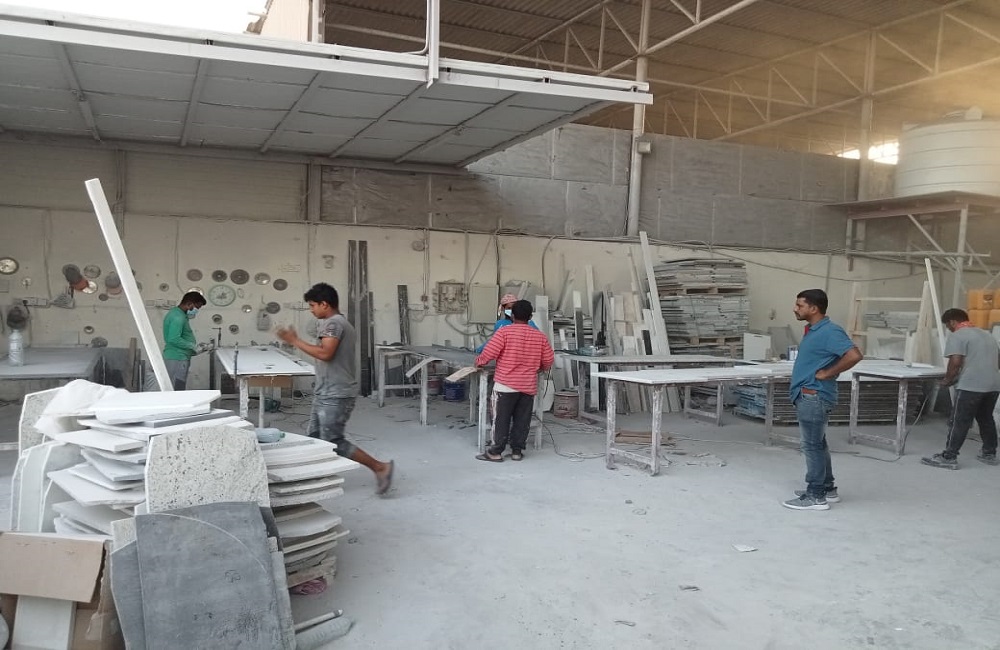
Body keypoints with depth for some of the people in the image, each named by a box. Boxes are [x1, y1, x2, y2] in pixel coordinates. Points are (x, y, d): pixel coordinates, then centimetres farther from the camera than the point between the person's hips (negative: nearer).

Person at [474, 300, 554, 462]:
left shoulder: (504, 331, -9)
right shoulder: (539, 336, 3)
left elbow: (489, 352, -12)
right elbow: (549, 360, 7)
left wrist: (479, 362, 7)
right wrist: (539, 368, 27)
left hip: (506, 384, -3)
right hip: (529, 386, 4)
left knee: (501, 419, 3)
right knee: (522, 420, 10)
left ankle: (496, 452, 7)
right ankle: (517, 451, 15)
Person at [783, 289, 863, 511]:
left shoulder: (830, 331, -17)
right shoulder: (812, 330, 12)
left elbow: (854, 355, -28)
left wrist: (827, 374, -21)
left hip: (814, 397, -10)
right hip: (807, 396, 10)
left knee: (812, 446, -3)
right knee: (817, 444, 17)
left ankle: (816, 496, 5)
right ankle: (827, 489, 28)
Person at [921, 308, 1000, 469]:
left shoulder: (957, 335, -5)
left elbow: (956, 361, -16)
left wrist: (948, 379, -2)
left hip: (970, 386, -8)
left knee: (959, 422, -5)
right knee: (986, 419, 20)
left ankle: (949, 458, -5)